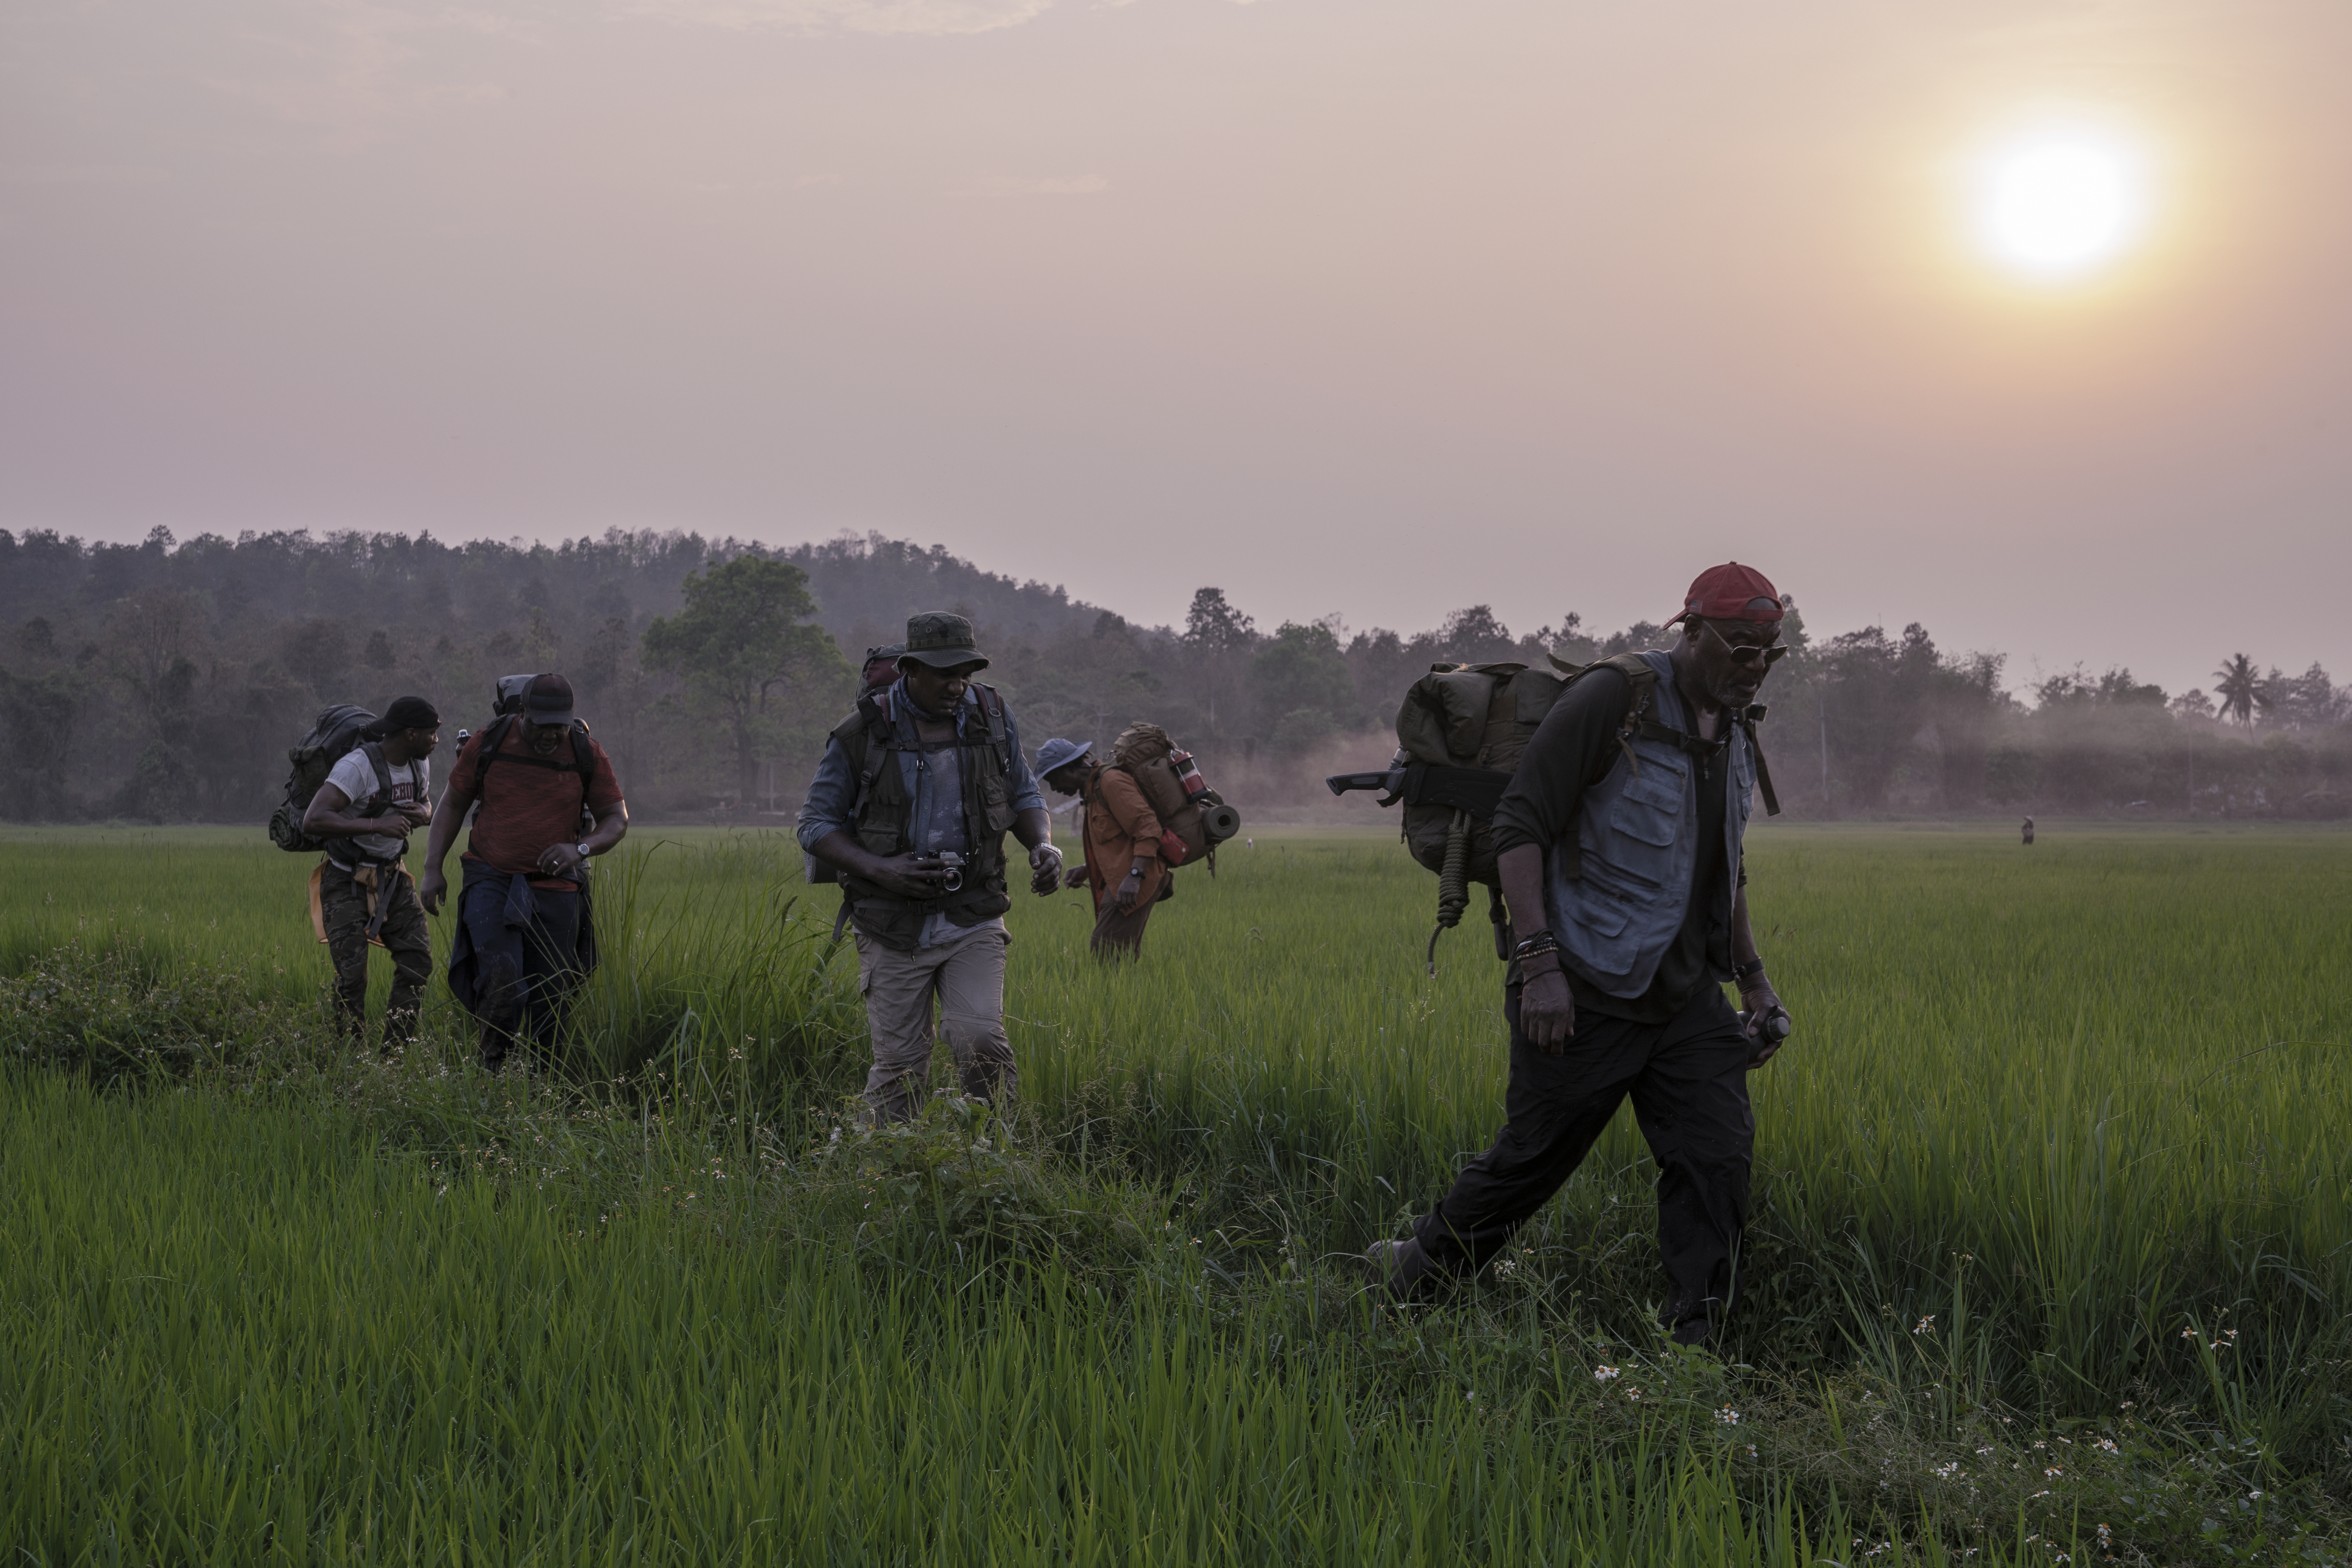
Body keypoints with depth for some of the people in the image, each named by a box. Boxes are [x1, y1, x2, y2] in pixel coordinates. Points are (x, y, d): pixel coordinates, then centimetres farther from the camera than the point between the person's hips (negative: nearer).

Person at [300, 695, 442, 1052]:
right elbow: (313, 822, -35)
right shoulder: (357, 767, -26)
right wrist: (376, 825, -41)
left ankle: (395, 1051, 6)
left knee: (417, 959, -3)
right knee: (352, 974, -13)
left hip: (392, 875, 7)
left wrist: (423, 814, -6)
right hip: (347, 882, -7)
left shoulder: (419, 764, -1)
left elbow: (426, 803, 20)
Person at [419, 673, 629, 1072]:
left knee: (549, 996, 3)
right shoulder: (489, 743, -4)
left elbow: (617, 820, 3)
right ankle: (493, 1060, 2)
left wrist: (581, 849, -17)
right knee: (500, 975, -22)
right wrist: (432, 869, 0)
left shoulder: (587, 754, -3)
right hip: (492, 880, -1)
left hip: (555, 889, 1)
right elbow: (452, 804, 7)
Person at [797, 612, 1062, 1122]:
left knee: (980, 1041, -16)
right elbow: (816, 824, -1)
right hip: (894, 924, -1)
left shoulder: (992, 717, 1)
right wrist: (879, 869, -18)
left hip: (973, 919, 1)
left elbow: (1024, 796, 14)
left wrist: (1044, 846, -8)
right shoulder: (862, 735, -8)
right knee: (899, 1064, 1)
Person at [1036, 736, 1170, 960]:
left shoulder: (1112, 782, -11)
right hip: (1119, 883, 11)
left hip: (1130, 887, -11)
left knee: (1103, 957, -16)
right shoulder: (1093, 790, 21)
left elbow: (1147, 827, -20)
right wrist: (1087, 870, 15)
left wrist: (1134, 875, -29)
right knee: (1122, 958, 8)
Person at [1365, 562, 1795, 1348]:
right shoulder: (1613, 702, -14)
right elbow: (1519, 827, -16)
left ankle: (1692, 1345, 5)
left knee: (1716, 1156, -3)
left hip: (1687, 996, 7)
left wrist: (1753, 976, 21)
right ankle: (1418, 1272, 29)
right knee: (1532, 1157, 5)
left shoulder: (1737, 733, 12)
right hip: (1589, 995, -7)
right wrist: (1538, 960, -24)